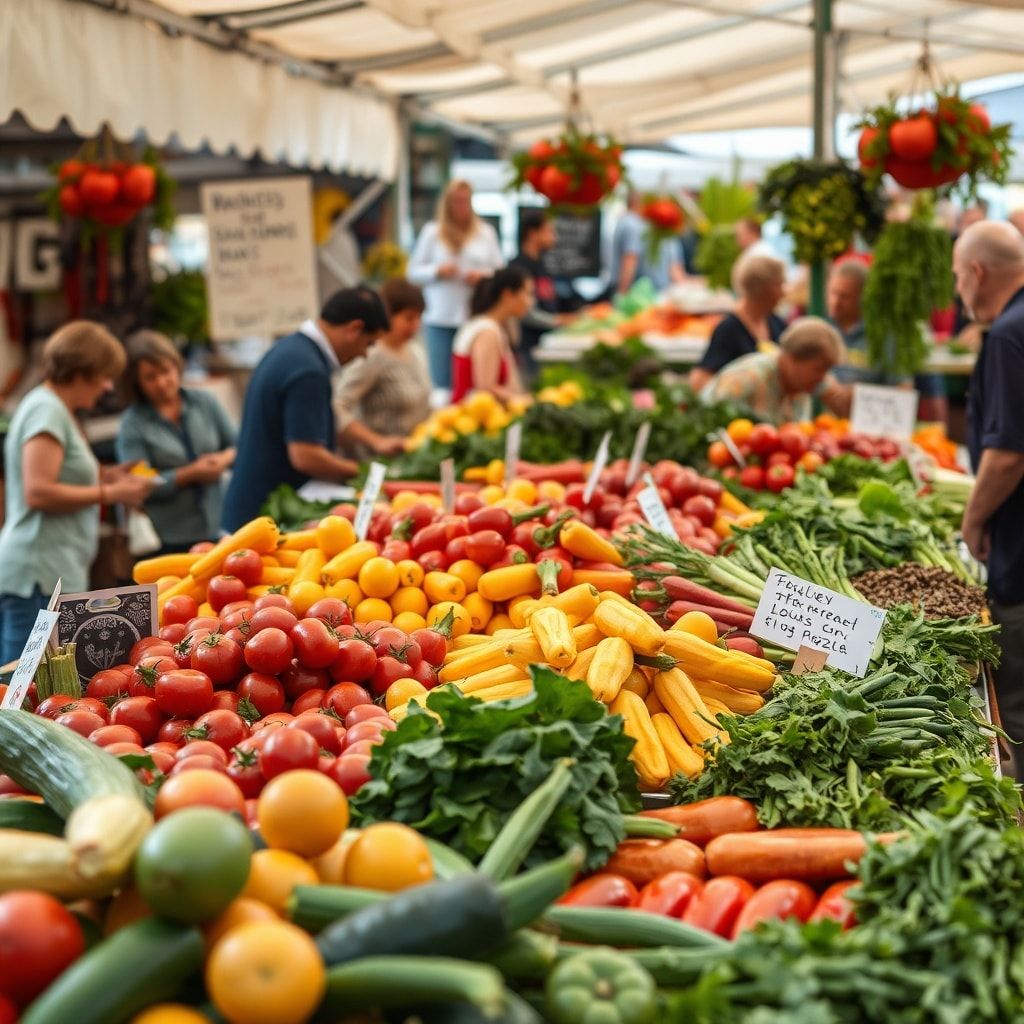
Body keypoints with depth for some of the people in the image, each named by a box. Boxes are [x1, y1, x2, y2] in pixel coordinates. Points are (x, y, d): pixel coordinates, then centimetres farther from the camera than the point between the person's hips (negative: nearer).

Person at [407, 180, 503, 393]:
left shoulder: (486, 232, 12)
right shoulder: (432, 232, 9)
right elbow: (413, 272, 9)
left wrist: (483, 275, -7)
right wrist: (438, 271, -8)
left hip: (477, 317, 0)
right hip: (441, 319, 0)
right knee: (442, 379, -3)